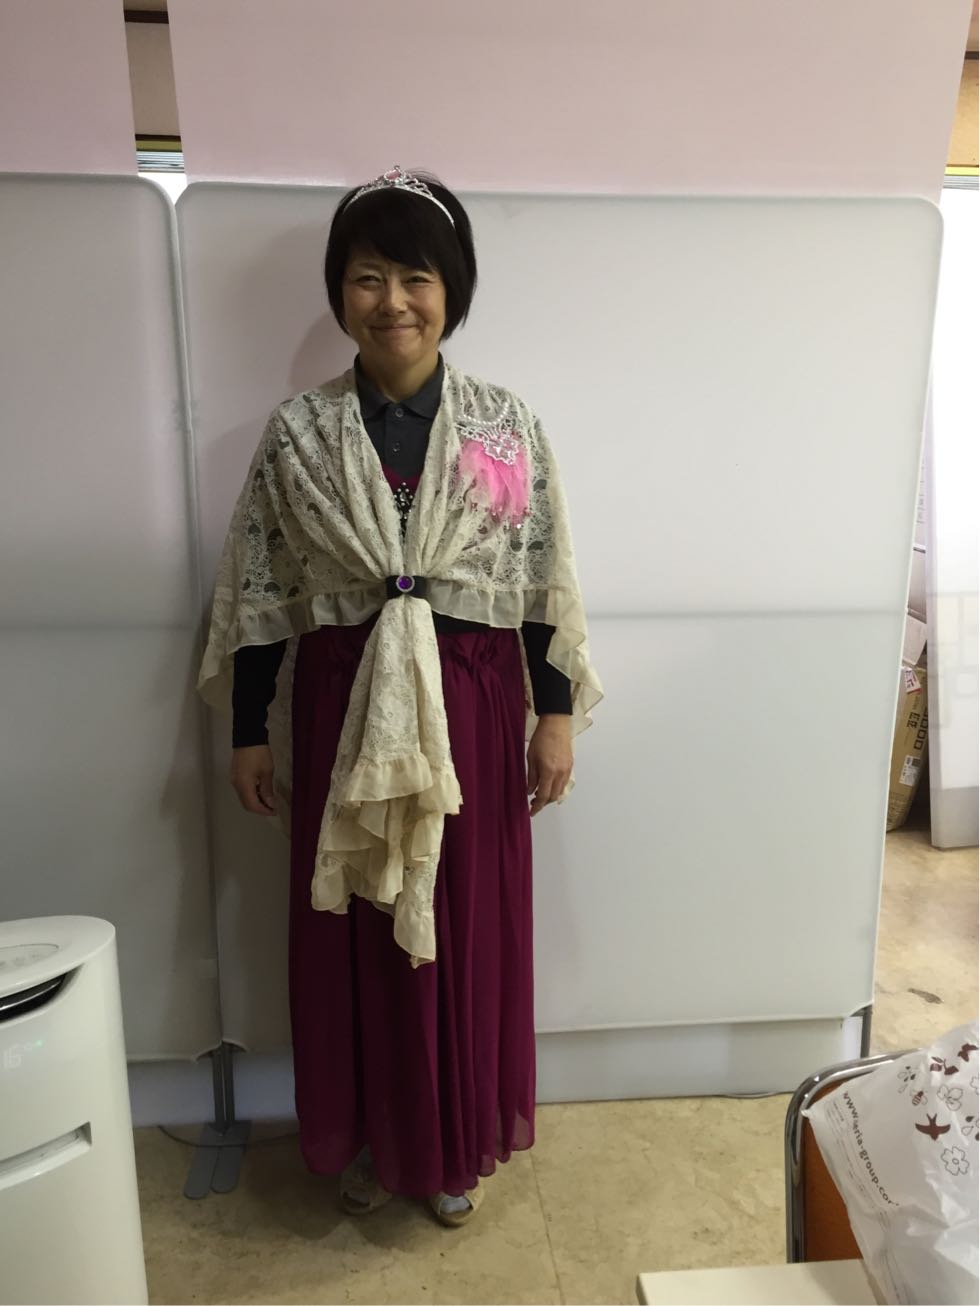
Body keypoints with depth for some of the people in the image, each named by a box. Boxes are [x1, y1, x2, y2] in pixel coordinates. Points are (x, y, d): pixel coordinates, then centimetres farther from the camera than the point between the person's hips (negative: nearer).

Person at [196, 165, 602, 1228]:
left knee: (468, 925, 11)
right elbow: (258, 593, 2)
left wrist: (556, 716, -1)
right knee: (351, 930, 13)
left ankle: (457, 1146, 38)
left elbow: (546, 584, 1)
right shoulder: (297, 431, 0)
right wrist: (249, 731, 3)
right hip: (340, 706, 1)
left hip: (471, 704, 0)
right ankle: (365, 1139, 40)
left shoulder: (508, 424, -1)